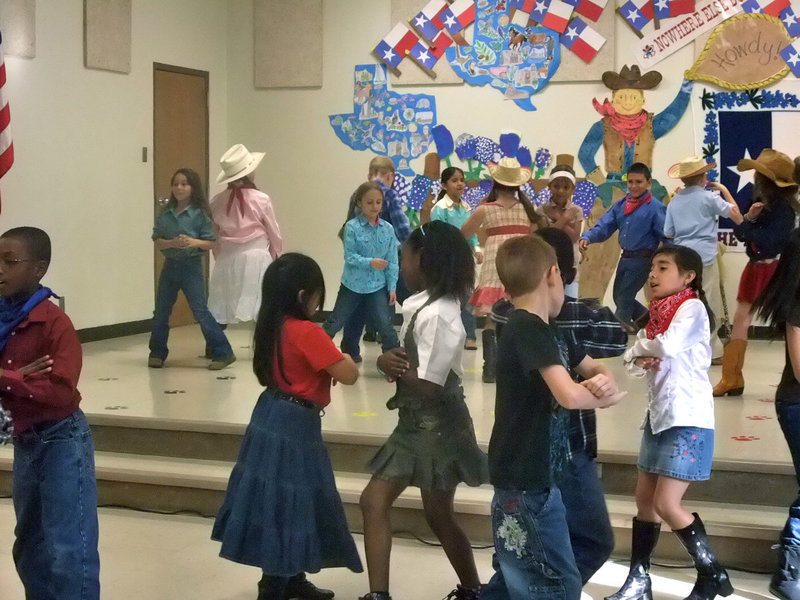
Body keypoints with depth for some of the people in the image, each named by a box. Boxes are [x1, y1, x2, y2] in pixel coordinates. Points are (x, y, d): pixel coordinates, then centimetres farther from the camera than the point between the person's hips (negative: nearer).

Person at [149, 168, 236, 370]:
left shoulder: (200, 214, -7)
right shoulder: (166, 213, 4)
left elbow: (210, 242, -8)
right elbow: (157, 241, 1)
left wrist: (194, 242, -26)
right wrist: (172, 243, -19)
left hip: (191, 265, -5)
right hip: (170, 264, 5)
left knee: (200, 311, -7)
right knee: (161, 310, 9)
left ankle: (223, 353, -1)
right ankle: (157, 353, 23)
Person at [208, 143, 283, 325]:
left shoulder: (217, 201, 0)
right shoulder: (261, 199, -9)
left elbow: (213, 235, 8)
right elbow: (274, 234, 1)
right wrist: (275, 257, 18)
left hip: (227, 261, 3)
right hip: (256, 258, -3)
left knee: (219, 317, 6)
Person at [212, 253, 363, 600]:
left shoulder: (272, 326, 5)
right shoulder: (307, 332, -21)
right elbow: (349, 376, -19)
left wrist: (327, 367, 8)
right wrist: (345, 359, 2)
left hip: (271, 418, 9)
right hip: (294, 426, -9)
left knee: (278, 502, 16)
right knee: (289, 504, 0)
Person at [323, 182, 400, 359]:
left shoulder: (388, 229, 0)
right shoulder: (352, 227, -9)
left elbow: (392, 260, 2)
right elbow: (349, 256, -13)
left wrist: (392, 287, 0)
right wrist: (370, 262, -27)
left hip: (377, 286, 2)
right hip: (353, 284, -2)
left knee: (386, 325, -3)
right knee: (334, 324, 8)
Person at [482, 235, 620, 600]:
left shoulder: (543, 332, 12)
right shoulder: (529, 329, -19)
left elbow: (595, 372, 16)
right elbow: (569, 395, -31)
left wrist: (603, 383, -9)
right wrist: (603, 398, -10)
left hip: (533, 476, 10)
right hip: (526, 482, -10)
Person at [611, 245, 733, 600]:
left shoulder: (692, 307, -10)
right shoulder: (658, 314, 13)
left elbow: (668, 346, -26)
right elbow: (631, 359, 11)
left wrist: (642, 346, -6)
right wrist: (639, 361, -13)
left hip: (688, 419, -9)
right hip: (658, 416, 9)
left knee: (667, 504, -10)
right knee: (645, 499, 10)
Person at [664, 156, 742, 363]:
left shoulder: (674, 201, 8)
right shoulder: (709, 197, -6)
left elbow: (669, 233, 10)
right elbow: (737, 216, -2)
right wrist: (724, 191, 6)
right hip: (705, 257, -5)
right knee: (709, 307, 0)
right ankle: (712, 352, 2)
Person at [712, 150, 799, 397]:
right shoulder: (760, 202, 7)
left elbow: (767, 241, -25)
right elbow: (741, 233, 3)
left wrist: (743, 222, -17)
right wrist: (749, 217, -15)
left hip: (775, 269, -8)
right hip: (756, 268, 8)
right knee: (740, 321, 8)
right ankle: (731, 380, 15)